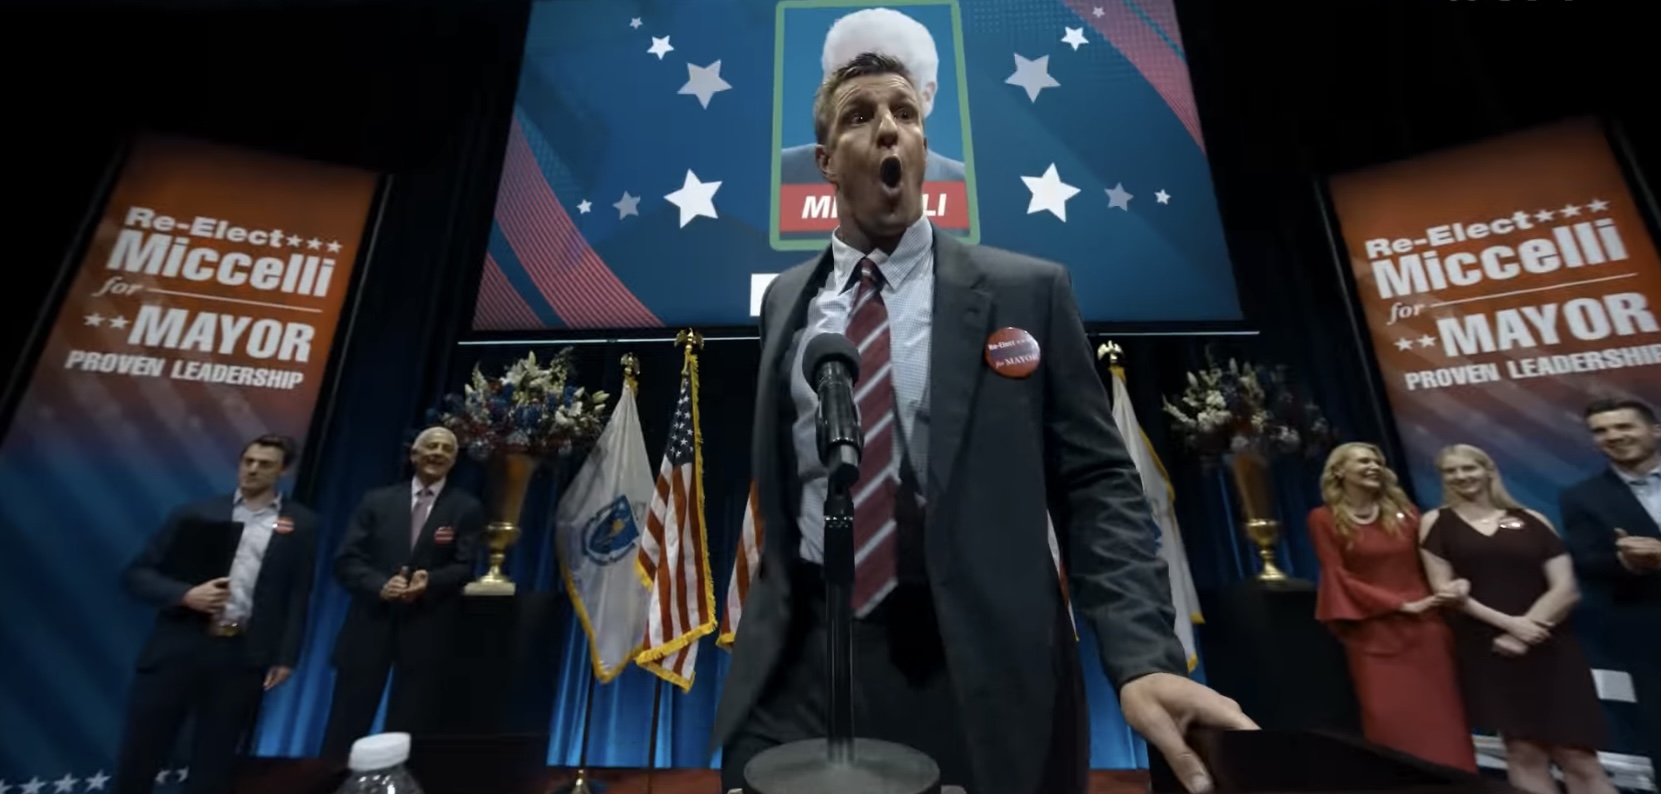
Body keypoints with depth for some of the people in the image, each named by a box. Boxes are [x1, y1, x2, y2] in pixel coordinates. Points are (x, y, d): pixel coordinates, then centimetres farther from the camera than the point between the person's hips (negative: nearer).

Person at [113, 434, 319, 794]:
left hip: (242, 656, -1)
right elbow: (138, 573, 6)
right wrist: (185, 594, -13)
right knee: (139, 754, 11)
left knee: (213, 763, 10)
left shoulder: (301, 524, 2)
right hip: (180, 646, 2)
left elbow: (299, 596, 2)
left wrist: (286, 657, -2)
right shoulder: (197, 513, 6)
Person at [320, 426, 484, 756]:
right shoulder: (377, 500, 9)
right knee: (345, 728, 8)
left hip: (427, 630, -1)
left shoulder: (467, 509, 4)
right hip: (371, 623, 1)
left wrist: (430, 581, -23)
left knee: (407, 732, 8)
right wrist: (379, 585, -16)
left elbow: (465, 567, -3)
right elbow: (346, 560, 3)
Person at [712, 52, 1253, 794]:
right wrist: (765, 619, 13)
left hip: (975, 669, -1)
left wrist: (1145, 656, -16)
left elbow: (1096, 483, -4)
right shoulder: (786, 298, 7)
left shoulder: (1028, 292, -3)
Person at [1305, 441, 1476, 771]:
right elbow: (1339, 578, -6)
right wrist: (1403, 604, -9)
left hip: (1427, 628, 4)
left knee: (1442, 721, 9)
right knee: (1391, 725, 1)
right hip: (1374, 635, -3)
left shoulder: (1403, 510, 7)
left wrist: (1456, 581, -11)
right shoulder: (1324, 518, -5)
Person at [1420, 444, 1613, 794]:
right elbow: (1445, 589, -2)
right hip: (1485, 650, -1)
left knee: (1577, 756, 0)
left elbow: (1566, 588, 1)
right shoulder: (1436, 522, 3)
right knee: (1523, 752, 3)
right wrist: (1508, 622, -13)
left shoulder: (1531, 520, 8)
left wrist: (1527, 627, -12)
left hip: (1548, 648, 1)